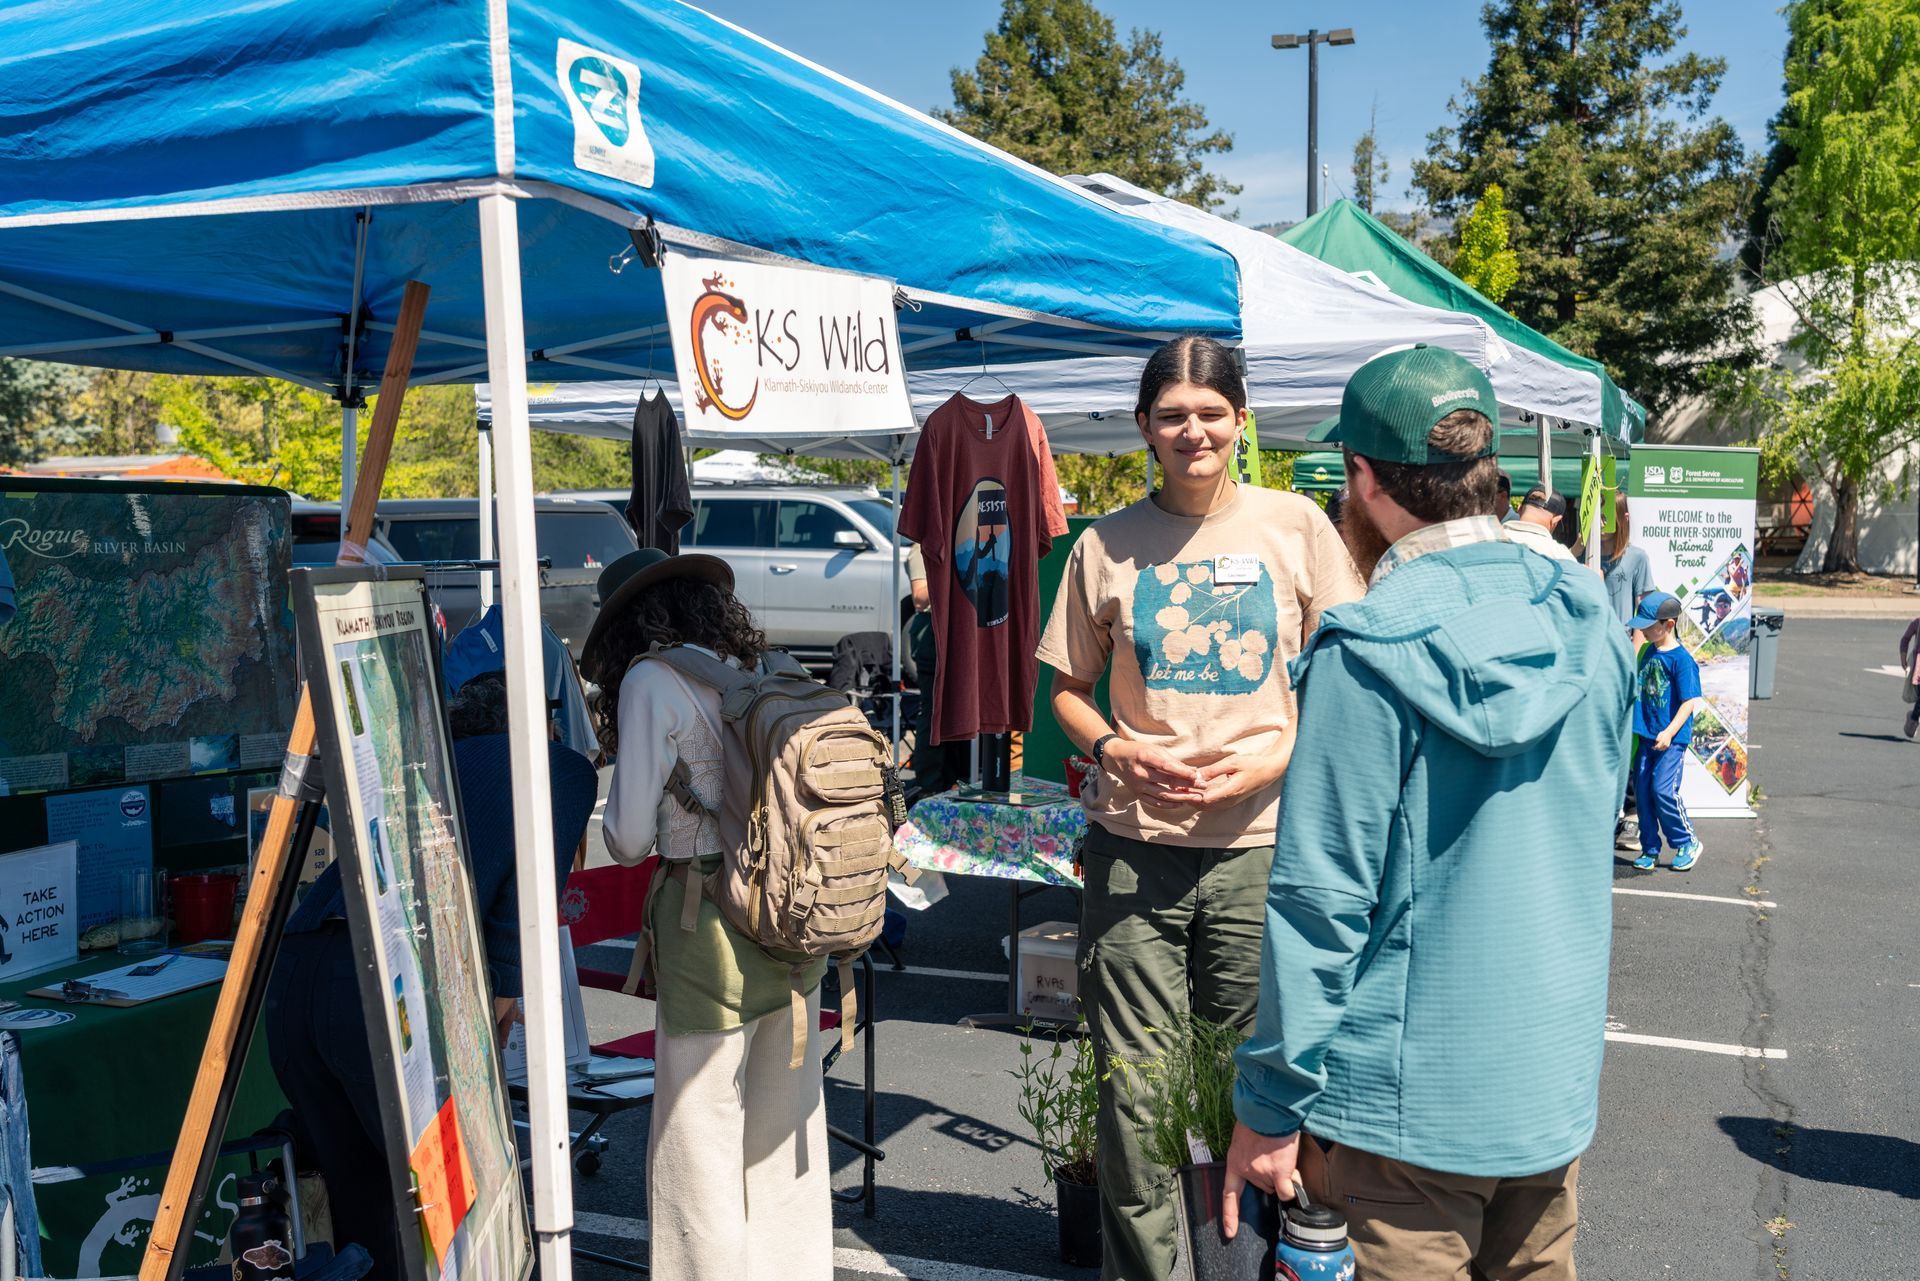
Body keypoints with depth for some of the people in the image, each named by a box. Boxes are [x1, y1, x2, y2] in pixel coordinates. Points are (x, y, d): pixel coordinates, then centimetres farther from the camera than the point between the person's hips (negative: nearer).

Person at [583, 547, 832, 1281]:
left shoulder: (653, 680, -9)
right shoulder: (762, 669, 9)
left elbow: (630, 840, -10)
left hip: (709, 924, -7)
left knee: (699, 1141, 6)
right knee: (783, 1130, 19)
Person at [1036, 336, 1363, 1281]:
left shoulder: (1295, 525, 3)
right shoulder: (1108, 545, 6)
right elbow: (1067, 690, 12)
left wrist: (1280, 755, -11)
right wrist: (1117, 750, -8)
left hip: (1262, 846, 0)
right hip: (1134, 847, 1)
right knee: (1132, 1091, 5)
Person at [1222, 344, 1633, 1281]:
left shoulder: (1370, 652, -20)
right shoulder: (1588, 623, -1)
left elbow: (1322, 894, -19)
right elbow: (1588, 837, 11)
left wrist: (1273, 1101, -11)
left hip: (1412, 1097, -6)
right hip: (1557, 1078, 6)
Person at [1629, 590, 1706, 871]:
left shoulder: (1681, 658, -13)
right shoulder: (1649, 653, 9)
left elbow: (1689, 701, -15)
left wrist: (1669, 732, -23)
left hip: (1672, 739, -7)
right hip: (1647, 735, 7)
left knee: (1663, 790, -12)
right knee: (1642, 790, 6)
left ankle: (1687, 843, 9)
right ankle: (1650, 849, 17)